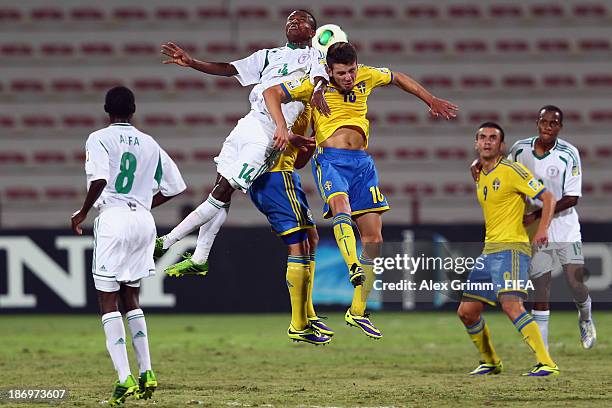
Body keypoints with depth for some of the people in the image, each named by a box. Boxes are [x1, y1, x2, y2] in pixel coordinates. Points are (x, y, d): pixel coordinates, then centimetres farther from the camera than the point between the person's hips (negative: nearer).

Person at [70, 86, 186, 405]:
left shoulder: (99, 139, -3)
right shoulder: (149, 144, 13)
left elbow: (99, 180, -18)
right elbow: (174, 185, 16)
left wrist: (83, 213, -5)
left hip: (113, 218, -5)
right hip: (144, 220, 5)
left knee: (108, 302, -2)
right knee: (130, 298, 18)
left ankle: (125, 379, -14)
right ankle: (146, 374, 12)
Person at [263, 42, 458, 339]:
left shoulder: (367, 77, 7)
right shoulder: (315, 85, -4)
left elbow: (398, 78, 27)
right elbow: (271, 93, -5)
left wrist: (431, 100, 33)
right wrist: (281, 126, -19)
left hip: (362, 161, 5)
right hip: (330, 159, -5)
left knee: (374, 238, 0)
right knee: (341, 206, -37)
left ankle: (357, 311, 7)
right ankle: (354, 268, -58)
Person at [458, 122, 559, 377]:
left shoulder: (512, 171, -8)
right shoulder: (480, 177, 17)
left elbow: (548, 198, -10)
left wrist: (543, 229, -23)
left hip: (511, 248, -9)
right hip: (489, 250, 9)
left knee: (511, 305, -27)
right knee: (466, 312, 8)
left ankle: (546, 363, -28)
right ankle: (491, 362, 27)